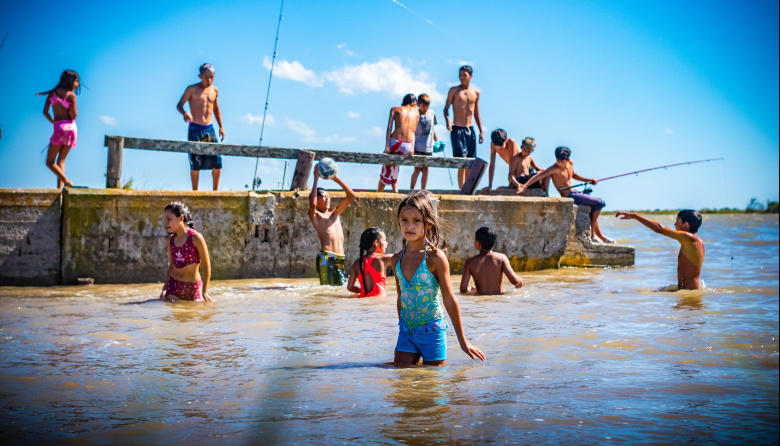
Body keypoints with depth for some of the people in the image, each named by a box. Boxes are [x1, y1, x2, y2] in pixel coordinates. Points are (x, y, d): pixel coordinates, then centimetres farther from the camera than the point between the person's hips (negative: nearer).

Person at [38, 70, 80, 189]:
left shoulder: (52, 94, 6)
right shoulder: (71, 95, -2)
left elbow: (45, 111, 4)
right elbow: (73, 115, -8)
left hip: (59, 128, -1)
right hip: (71, 127, 1)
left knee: (50, 162, 5)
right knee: (61, 161, 11)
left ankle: (66, 181, -17)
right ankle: (60, 189, 1)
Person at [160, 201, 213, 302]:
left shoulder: (196, 238, -13)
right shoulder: (171, 240, 4)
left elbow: (207, 266, -10)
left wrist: (204, 292, -10)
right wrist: (164, 289, 10)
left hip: (193, 287, -4)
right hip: (173, 286, 4)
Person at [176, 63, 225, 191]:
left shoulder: (214, 90, 12)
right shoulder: (192, 89, -3)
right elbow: (179, 105, -5)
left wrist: (221, 127, 15)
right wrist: (185, 113, -27)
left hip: (209, 129, 4)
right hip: (195, 129, -4)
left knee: (217, 161, -3)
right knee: (195, 162, -4)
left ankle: (215, 190, 11)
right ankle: (195, 191, 8)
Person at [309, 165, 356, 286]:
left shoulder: (335, 213, 22)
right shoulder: (315, 216, 5)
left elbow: (351, 196, 21)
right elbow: (312, 204, -18)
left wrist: (336, 179, 13)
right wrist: (316, 179, -11)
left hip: (340, 258, 6)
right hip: (325, 257, -6)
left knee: (341, 286, 2)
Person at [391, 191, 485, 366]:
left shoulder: (436, 258, -13)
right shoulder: (396, 259, 3)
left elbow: (450, 301, -9)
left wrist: (462, 341, -4)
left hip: (432, 331, -4)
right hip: (406, 331, 4)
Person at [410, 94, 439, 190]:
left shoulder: (432, 113, 8)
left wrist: (437, 141, 23)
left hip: (428, 147, 4)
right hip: (417, 147, -4)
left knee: (425, 170, 5)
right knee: (417, 169, -9)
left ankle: (423, 191, 11)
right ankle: (411, 190, 2)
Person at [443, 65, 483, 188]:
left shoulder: (475, 93, 12)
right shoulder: (454, 91, 1)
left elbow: (476, 114, 17)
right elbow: (446, 108, -2)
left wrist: (481, 131, 12)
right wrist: (447, 120, -22)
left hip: (470, 130, 5)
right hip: (457, 129, -5)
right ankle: (461, 190, -12)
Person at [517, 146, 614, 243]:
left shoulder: (570, 163, 2)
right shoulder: (555, 169, -23)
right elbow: (538, 176, -31)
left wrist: (588, 180, 17)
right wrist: (524, 187, -41)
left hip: (574, 193, 9)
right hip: (569, 197, -9)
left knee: (594, 207, 25)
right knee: (599, 202, -8)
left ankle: (601, 237, 43)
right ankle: (591, 234, 0)